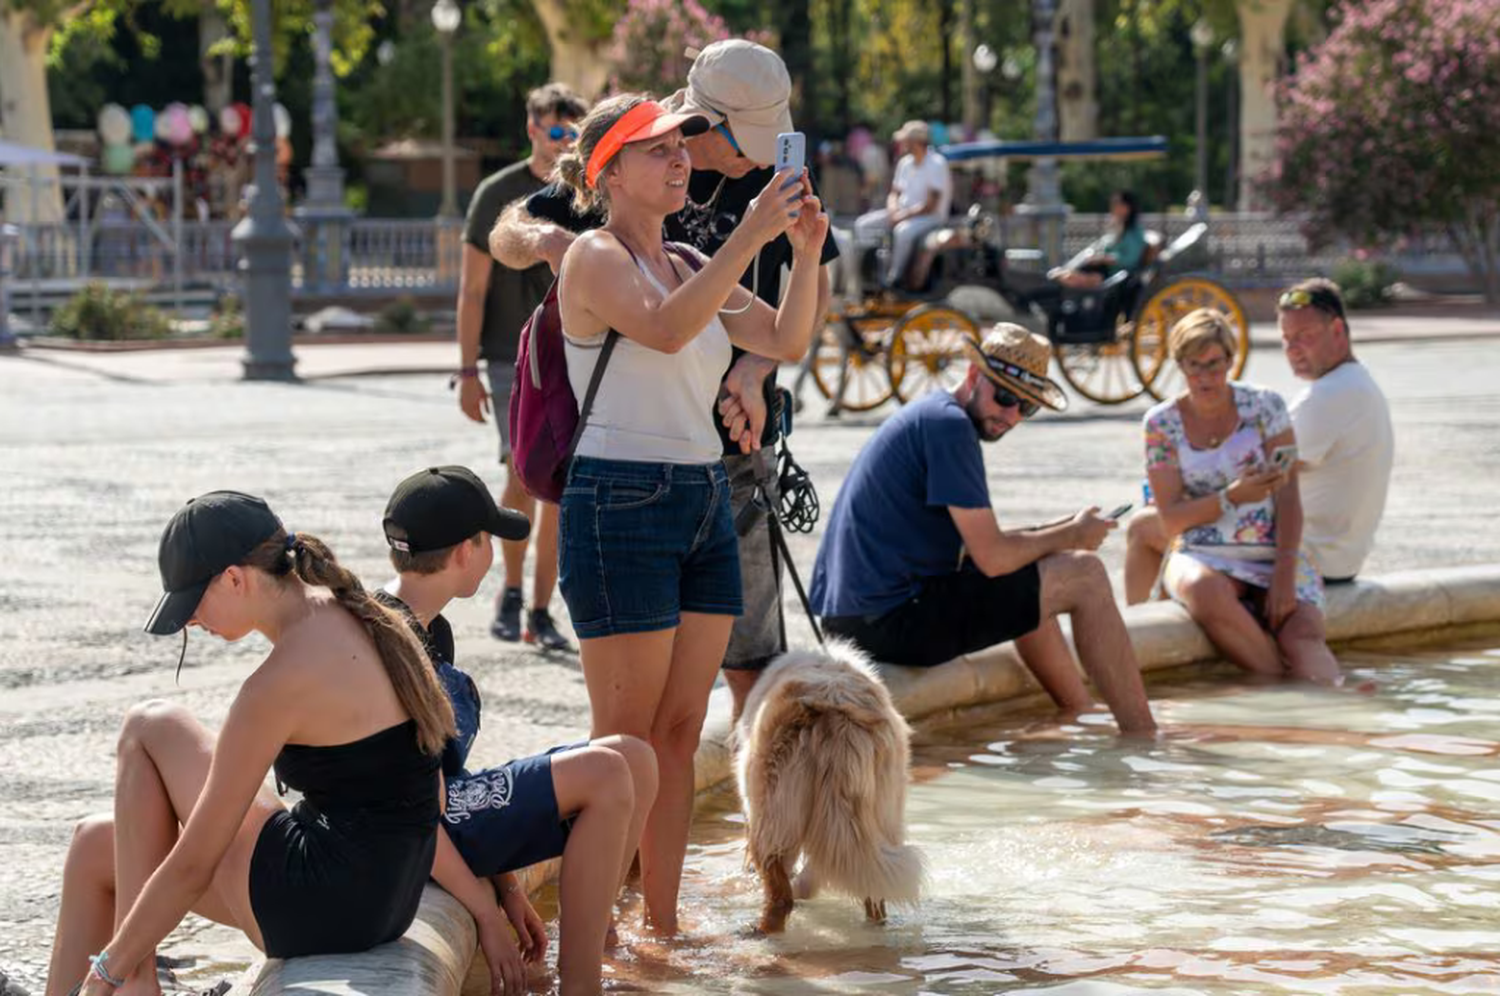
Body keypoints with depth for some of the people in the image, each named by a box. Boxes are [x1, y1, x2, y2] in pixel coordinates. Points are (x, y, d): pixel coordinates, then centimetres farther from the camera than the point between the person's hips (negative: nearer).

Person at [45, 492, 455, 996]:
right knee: (95, 845, 17)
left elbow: (194, 863, -16)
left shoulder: (282, 681, -21)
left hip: (324, 910, -9)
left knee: (149, 728, 3)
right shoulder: (356, 618, 5)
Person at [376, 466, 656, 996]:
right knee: (603, 774, -20)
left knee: (634, 760, 2)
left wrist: (504, 885, 17)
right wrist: (486, 914, -19)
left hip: (450, 813, 10)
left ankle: (585, 946, 1)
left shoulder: (431, 632, 14)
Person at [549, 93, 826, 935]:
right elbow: (664, 329, -26)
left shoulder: (692, 265, 16)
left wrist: (806, 251, -6)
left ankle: (663, 921, 14)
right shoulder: (595, 257, -7)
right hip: (621, 502, -7)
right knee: (624, 739, -6)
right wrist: (751, 237, -30)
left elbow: (785, 340, 9)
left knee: (681, 731, 8)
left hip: (706, 502, 8)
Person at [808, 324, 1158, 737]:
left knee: (1027, 592, 33)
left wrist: (1055, 532, 11)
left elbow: (972, 544, 23)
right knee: (1085, 575, -3)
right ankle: (1142, 737, 0)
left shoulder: (927, 414, 19)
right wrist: (1071, 536, 0)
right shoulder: (950, 424, -13)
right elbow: (993, 557, -16)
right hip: (895, 620, -11)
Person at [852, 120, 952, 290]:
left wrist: (904, 215, -20)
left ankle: (894, 279, -24)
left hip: (931, 216, -8)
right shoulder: (905, 163, 7)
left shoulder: (937, 164, -16)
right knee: (863, 224, -6)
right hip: (902, 213, 8)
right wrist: (893, 209, -7)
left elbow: (930, 205, -20)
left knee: (903, 230, -38)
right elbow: (894, 193, 15)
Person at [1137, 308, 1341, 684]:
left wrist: (1284, 575, -16)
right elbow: (1170, 521, -1)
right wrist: (1231, 497, -18)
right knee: (1204, 589, -37)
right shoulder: (1162, 424, 4)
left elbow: (1288, 498, -3)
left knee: (1303, 632, -29)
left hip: (1272, 555, 1)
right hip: (1203, 557, -1)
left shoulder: (1264, 406, 3)